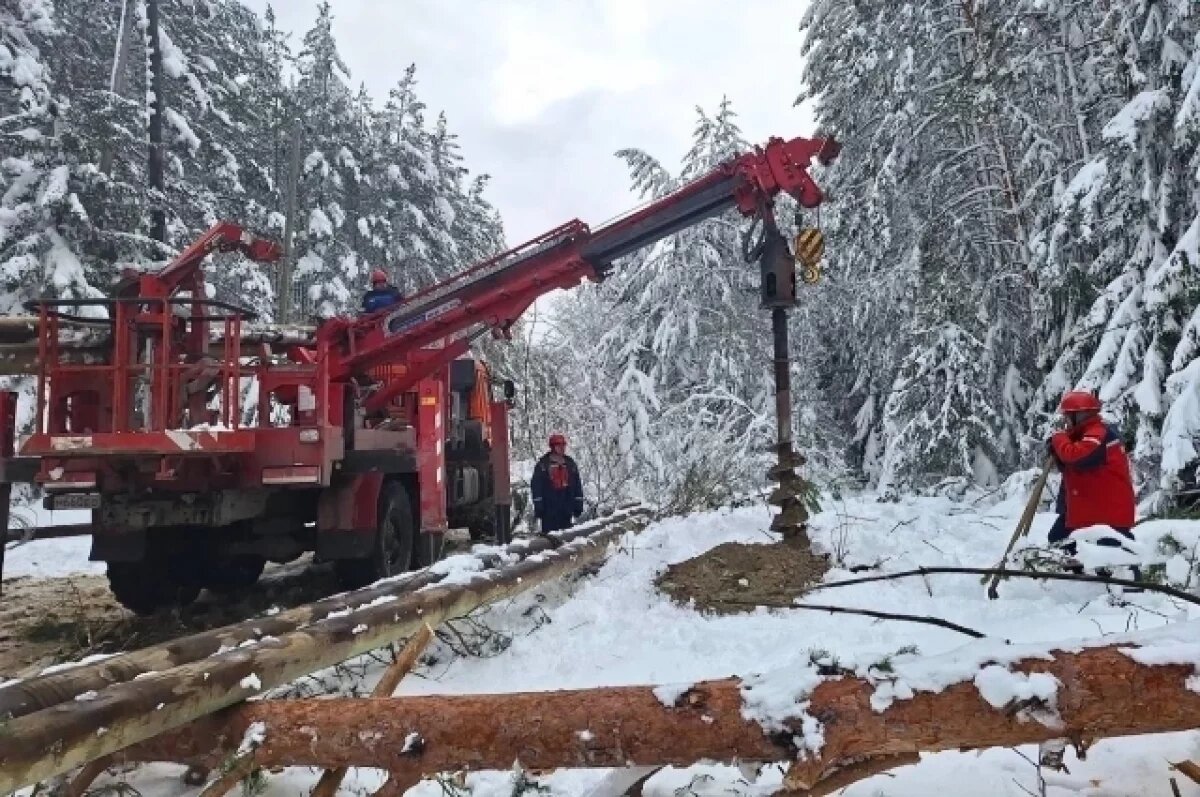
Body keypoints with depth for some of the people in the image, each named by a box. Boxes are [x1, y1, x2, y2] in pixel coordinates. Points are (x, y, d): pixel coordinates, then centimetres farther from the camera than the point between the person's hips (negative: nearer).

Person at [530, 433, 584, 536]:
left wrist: (578, 505, 9)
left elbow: (578, 485, 14)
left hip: (566, 508, 4)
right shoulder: (543, 464, -1)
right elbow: (536, 486, -4)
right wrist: (538, 506, -9)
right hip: (549, 508, -4)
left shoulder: (571, 464, 12)